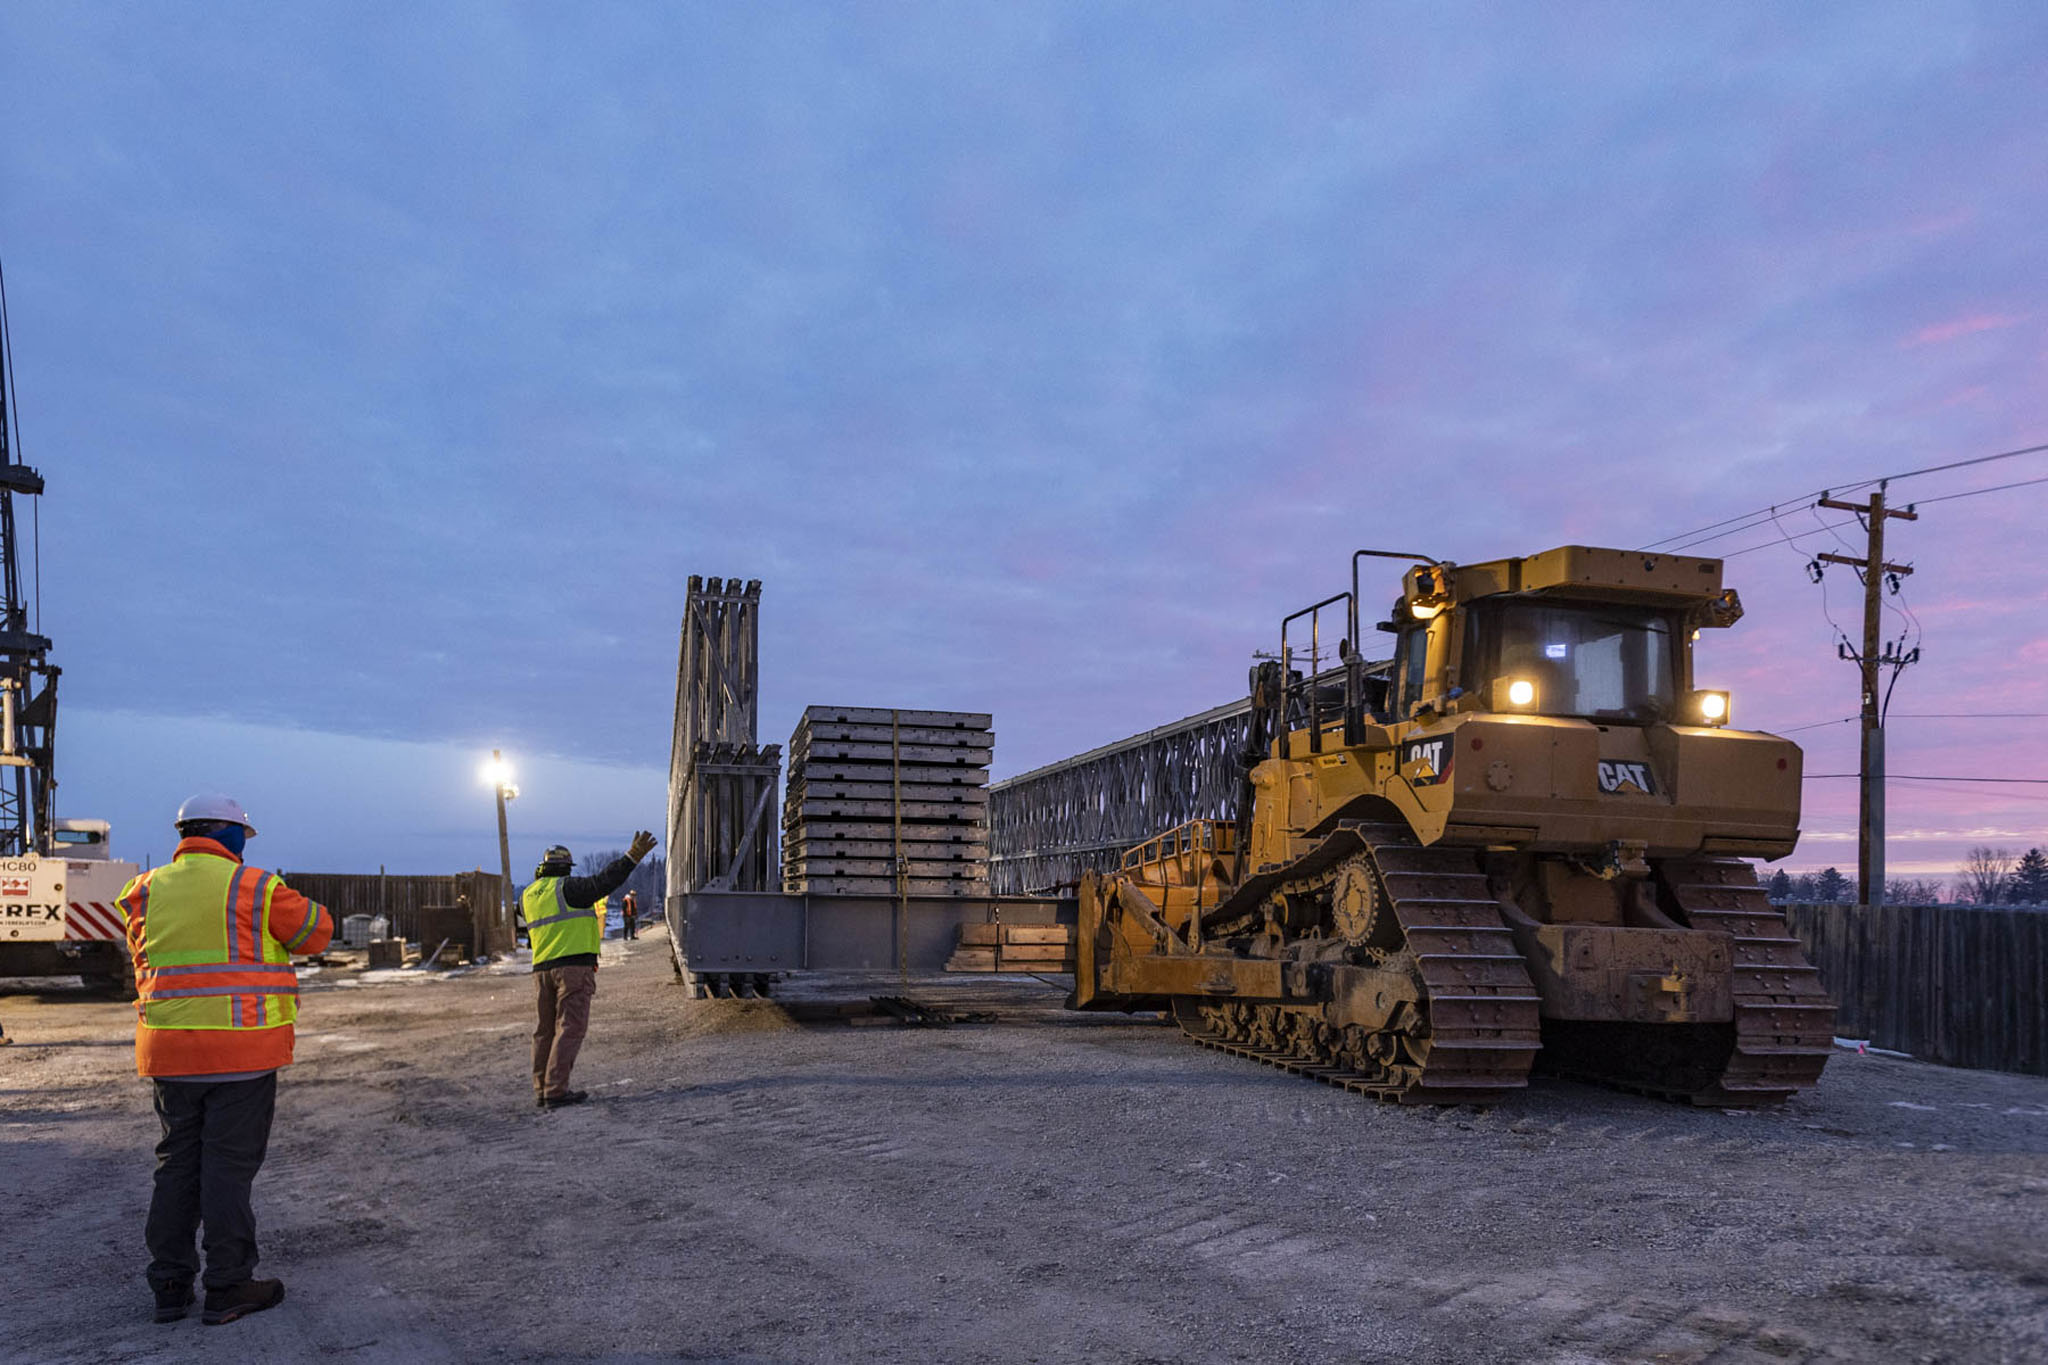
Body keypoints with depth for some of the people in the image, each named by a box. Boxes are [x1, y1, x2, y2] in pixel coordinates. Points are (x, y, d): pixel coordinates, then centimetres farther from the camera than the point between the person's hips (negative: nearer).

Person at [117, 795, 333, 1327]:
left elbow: (145, 955, 15)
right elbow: (317, 933, 0)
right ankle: (227, 1288, 8)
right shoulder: (255, 888, -9)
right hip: (243, 1050, -5)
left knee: (178, 1163, 15)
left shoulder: (147, 891, 6)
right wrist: (287, 906, 17)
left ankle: (170, 1285, 20)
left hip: (168, 1052, 5)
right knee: (229, 1165, 1)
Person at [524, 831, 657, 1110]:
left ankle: (541, 1090, 17)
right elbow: (603, 882, -16)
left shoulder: (528, 895, 14)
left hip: (542, 969, 7)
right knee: (569, 1028, -6)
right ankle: (556, 1090, -11)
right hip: (574, 965, -7)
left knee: (546, 1030, 14)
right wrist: (633, 856, -17)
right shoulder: (568, 888, -6)